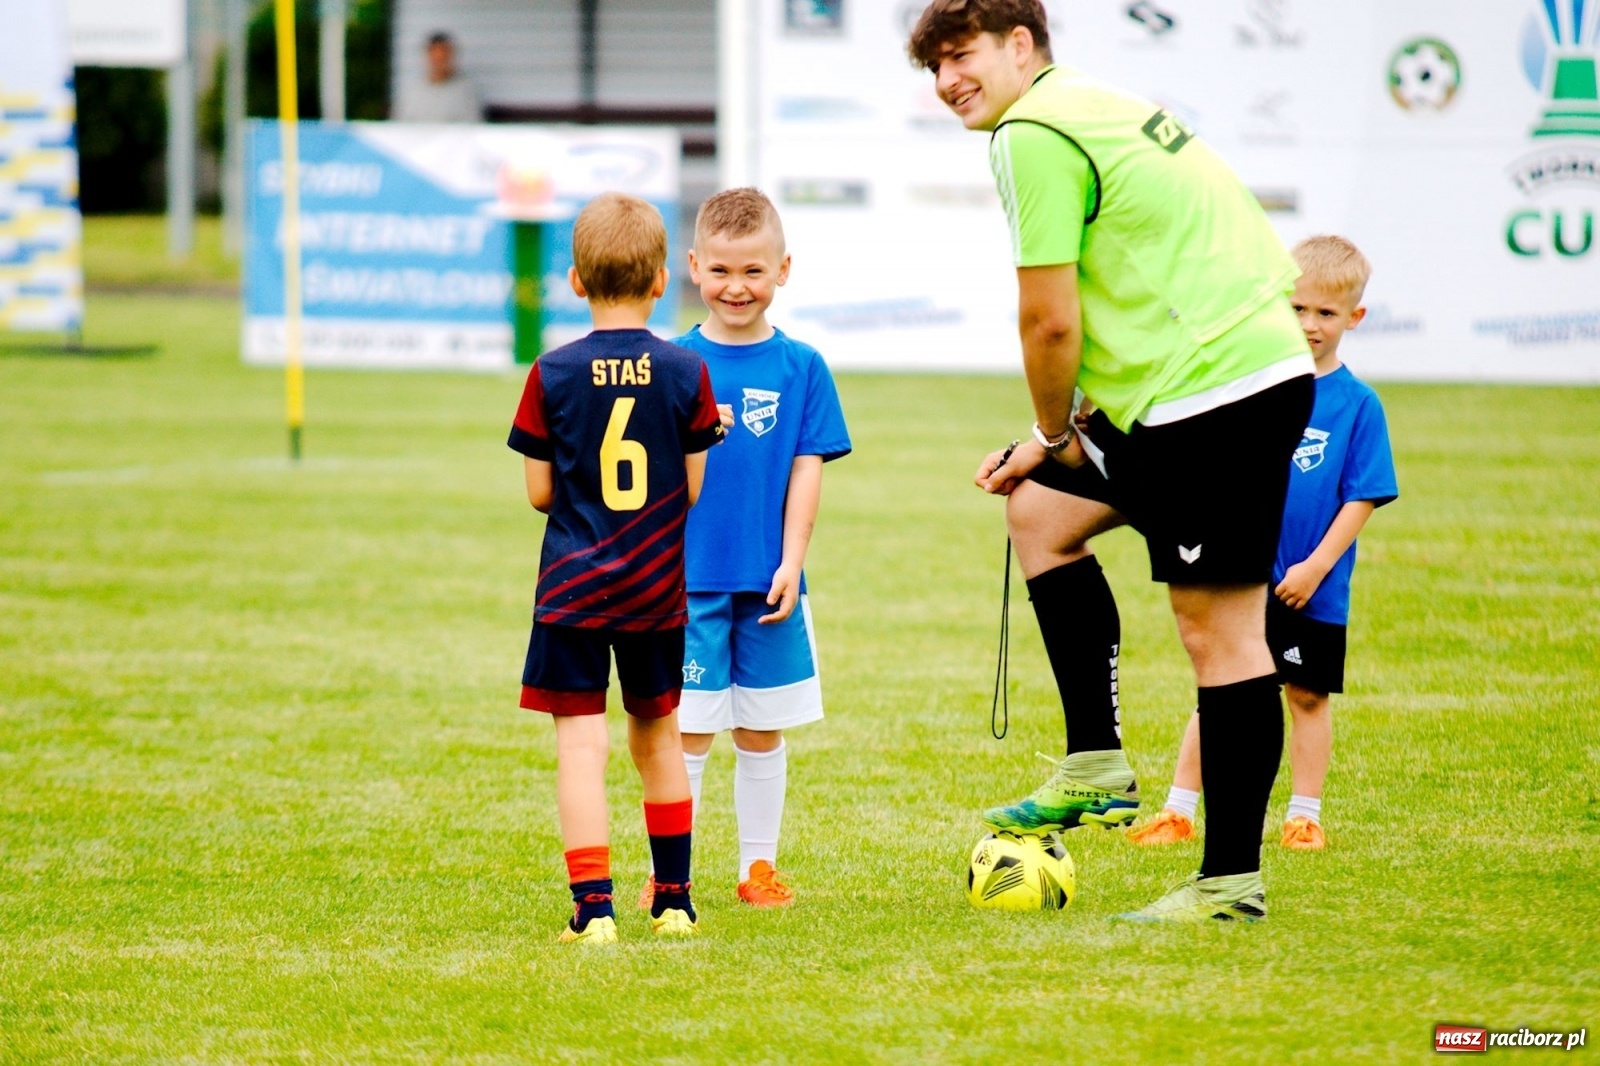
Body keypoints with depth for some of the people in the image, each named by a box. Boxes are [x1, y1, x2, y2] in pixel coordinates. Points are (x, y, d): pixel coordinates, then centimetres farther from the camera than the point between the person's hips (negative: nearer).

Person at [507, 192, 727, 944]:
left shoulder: (553, 375, -7)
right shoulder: (686, 374, -5)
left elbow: (539, 493, -4)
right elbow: (695, 489, -2)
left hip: (572, 589, -2)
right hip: (657, 588, 2)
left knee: (581, 741, -4)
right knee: (657, 734, 18)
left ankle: (593, 907, -15)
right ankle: (673, 898, 25)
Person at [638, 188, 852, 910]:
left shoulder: (800, 367, 2)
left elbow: (808, 469, 1)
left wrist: (791, 562, -7)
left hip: (769, 582, 2)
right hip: (690, 580, -1)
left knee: (763, 734, 10)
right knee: (687, 732, 1)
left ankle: (757, 867, 20)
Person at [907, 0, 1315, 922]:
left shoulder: (1033, 135, -10)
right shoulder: (1100, 108, 20)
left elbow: (1050, 322, -13)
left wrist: (1054, 435, 6)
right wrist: (1063, 438, 21)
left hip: (1219, 393, -11)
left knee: (1218, 624, -6)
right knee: (1042, 510, 22)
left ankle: (1233, 881, -2)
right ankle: (1097, 771, 20)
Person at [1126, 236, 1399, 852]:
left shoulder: (1358, 405, -5)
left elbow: (1362, 497, -6)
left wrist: (1316, 566, -11)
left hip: (1312, 588, -1)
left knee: (1307, 696, 9)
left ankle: (1304, 817, 20)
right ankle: (1179, 812, 11)